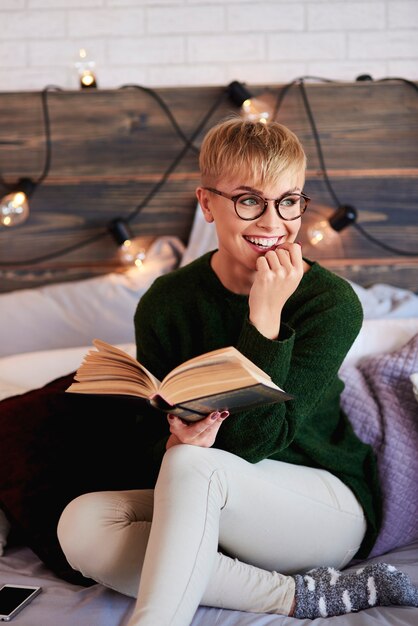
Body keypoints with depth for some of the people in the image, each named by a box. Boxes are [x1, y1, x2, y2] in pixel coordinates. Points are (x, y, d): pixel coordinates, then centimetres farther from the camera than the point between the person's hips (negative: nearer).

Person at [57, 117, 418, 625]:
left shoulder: (332, 302, -14)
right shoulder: (165, 303, -6)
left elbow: (254, 440, -21)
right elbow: (158, 443, -3)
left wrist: (266, 317, -27)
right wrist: (177, 440, -27)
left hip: (332, 508, -4)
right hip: (210, 509, 5)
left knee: (194, 465, -34)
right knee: (80, 525, -23)